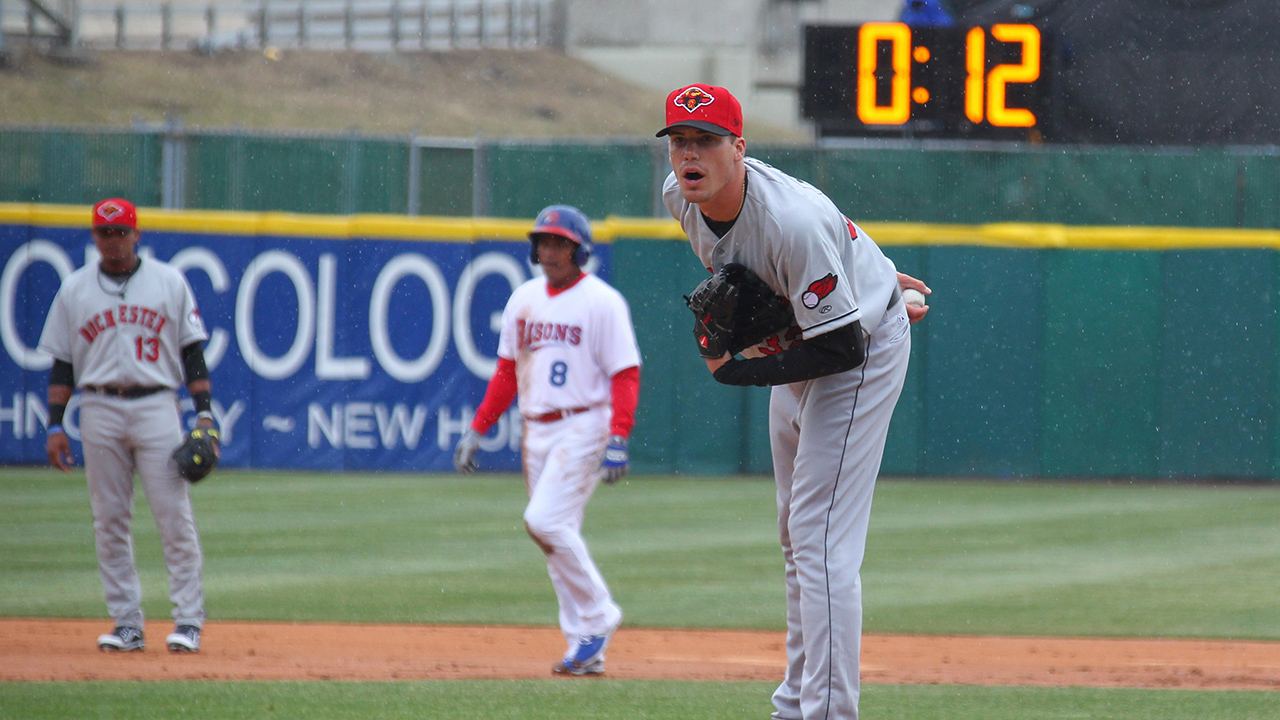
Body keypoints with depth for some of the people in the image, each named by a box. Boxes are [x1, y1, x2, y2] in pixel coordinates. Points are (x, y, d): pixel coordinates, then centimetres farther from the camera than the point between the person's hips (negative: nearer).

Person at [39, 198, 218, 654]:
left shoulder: (169, 283, 7)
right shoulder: (74, 290, 10)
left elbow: (191, 351, 7)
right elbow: (61, 363, 11)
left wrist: (204, 412, -3)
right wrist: (55, 425, 3)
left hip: (156, 406, -2)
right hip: (100, 408, 2)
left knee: (174, 513, -7)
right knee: (109, 519, 1)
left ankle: (188, 619, -4)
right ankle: (126, 623, 6)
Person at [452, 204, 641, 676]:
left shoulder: (602, 302, -7)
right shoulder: (523, 300, 13)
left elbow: (625, 375, -11)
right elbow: (507, 371, 18)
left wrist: (618, 439, -22)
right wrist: (477, 429, 11)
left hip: (583, 426, -7)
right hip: (537, 432, 7)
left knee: (546, 521, -20)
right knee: (557, 536, 6)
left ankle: (598, 614, -4)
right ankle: (584, 650, 10)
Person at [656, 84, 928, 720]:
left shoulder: (794, 224, -35)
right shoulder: (680, 197, -10)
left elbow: (842, 347, -30)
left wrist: (740, 371, -26)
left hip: (866, 346, -9)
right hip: (797, 344, 9)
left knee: (821, 538, -17)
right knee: (796, 535, 14)